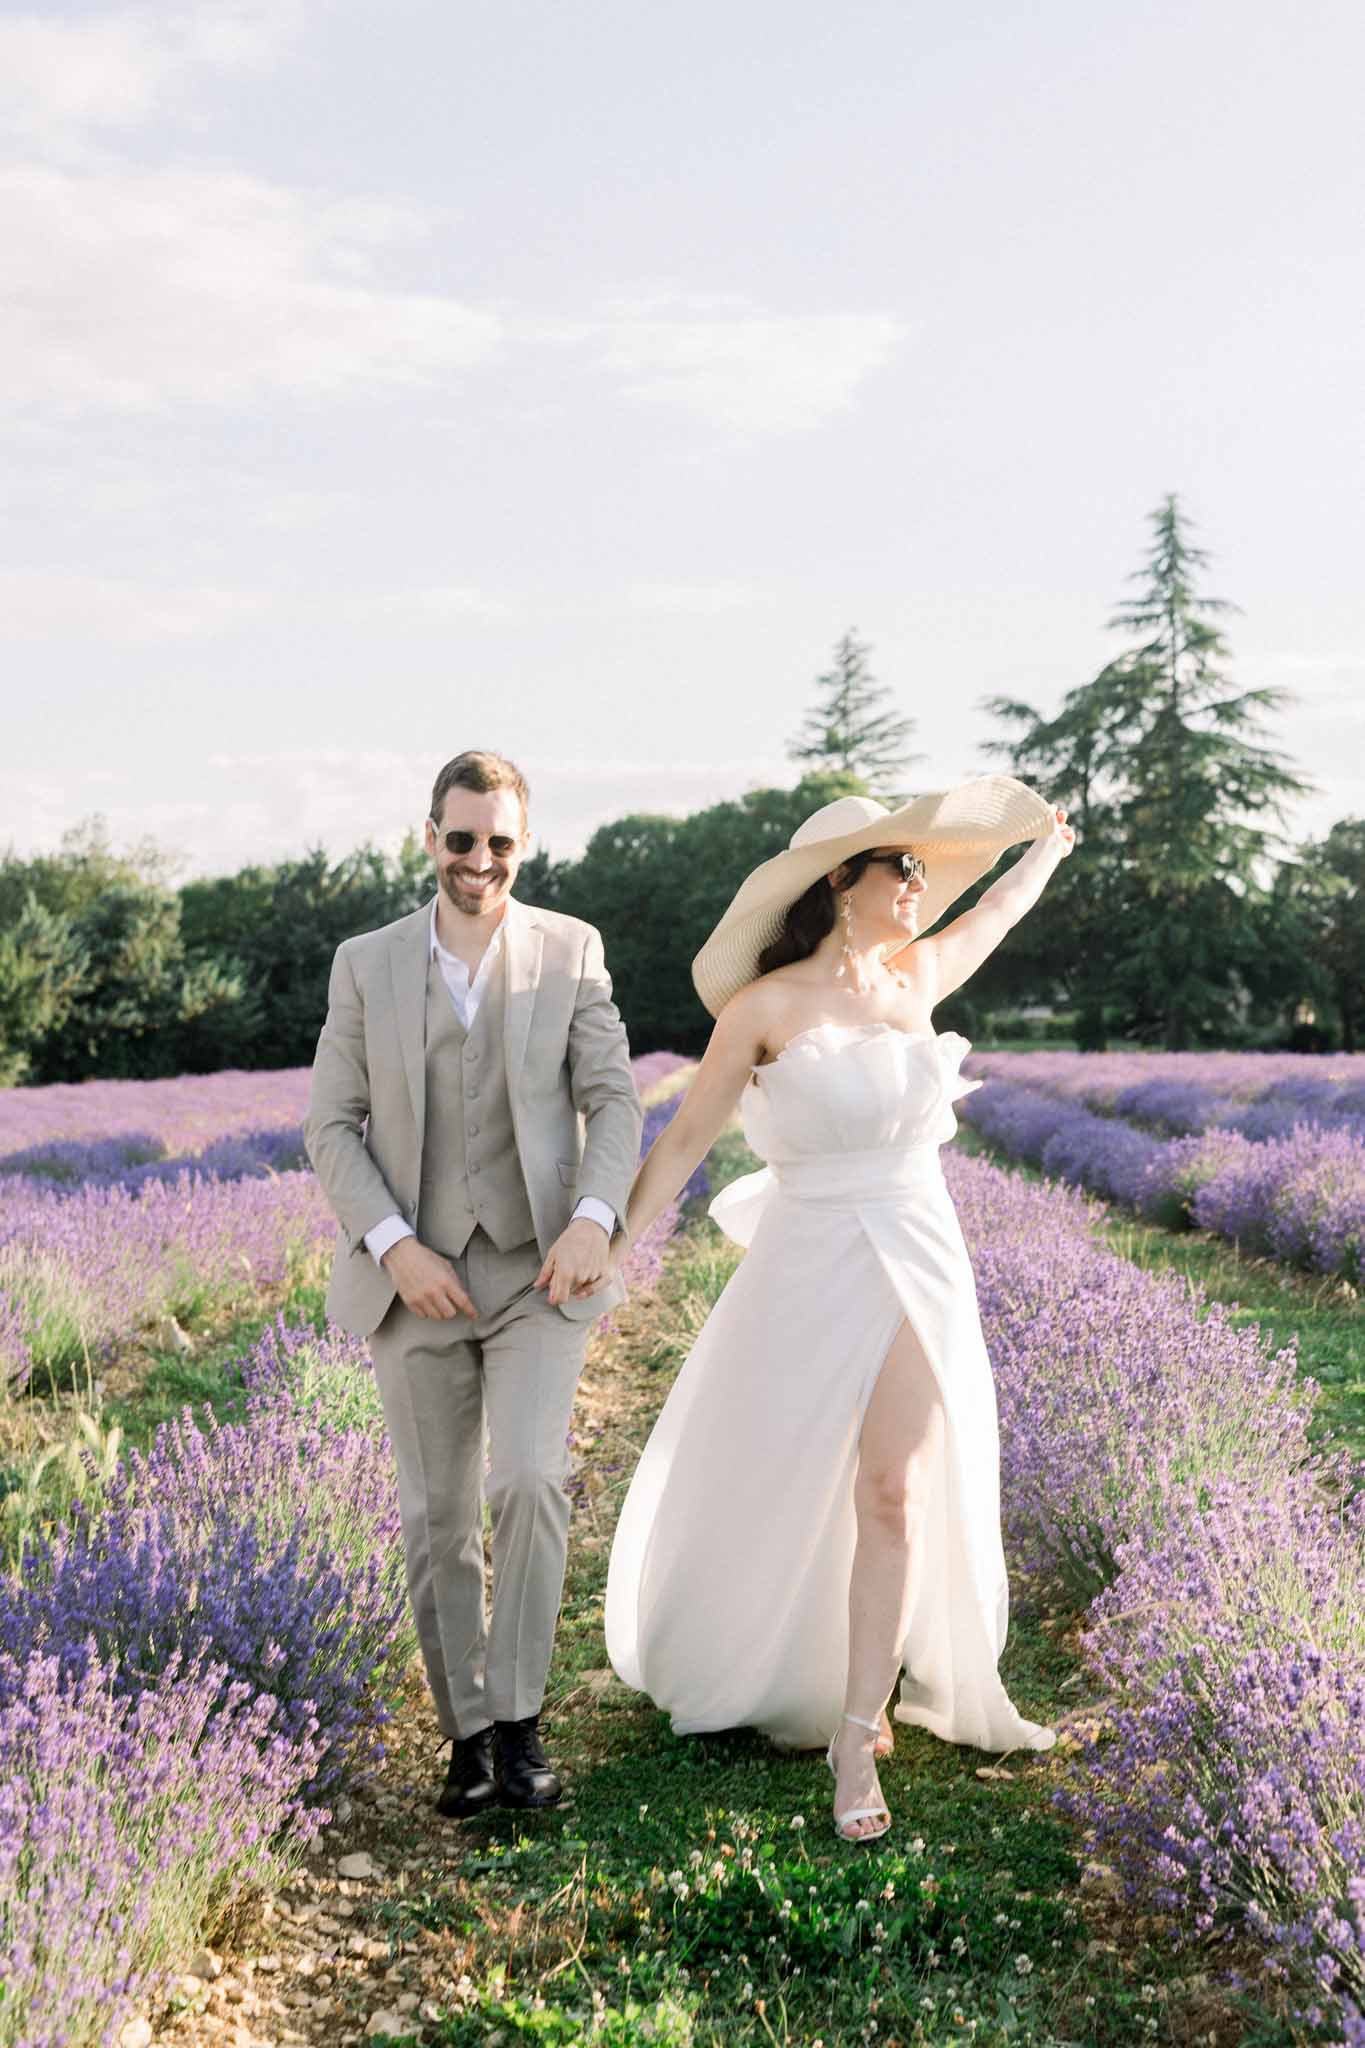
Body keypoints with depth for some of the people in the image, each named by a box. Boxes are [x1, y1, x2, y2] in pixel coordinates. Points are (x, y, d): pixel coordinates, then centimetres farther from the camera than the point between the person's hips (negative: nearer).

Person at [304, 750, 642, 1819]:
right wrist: (393, 1246, -12)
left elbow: (613, 1099, 0)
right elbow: (333, 1125, 2)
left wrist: (594, 1217, -17)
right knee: (437, 1520, 6)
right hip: (417, 1280, 1)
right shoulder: (366, 964, 3)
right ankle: (468, 1733, 20)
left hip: (539, 1272, -1)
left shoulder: (571, 951, 2)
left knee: (529, 1483, -18)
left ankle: (520, 1720, -1)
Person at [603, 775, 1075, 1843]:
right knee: (775, 1490, 11)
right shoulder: (764, 1006, -9)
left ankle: (857, 1739, 5)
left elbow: (991, 918, 27)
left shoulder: (915, 979, 5)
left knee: (896, 1497, -3)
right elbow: (685, 1139, -6)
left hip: (921, 1263, 3)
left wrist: (1048, 844, 44)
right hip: (808, 1265, -3)